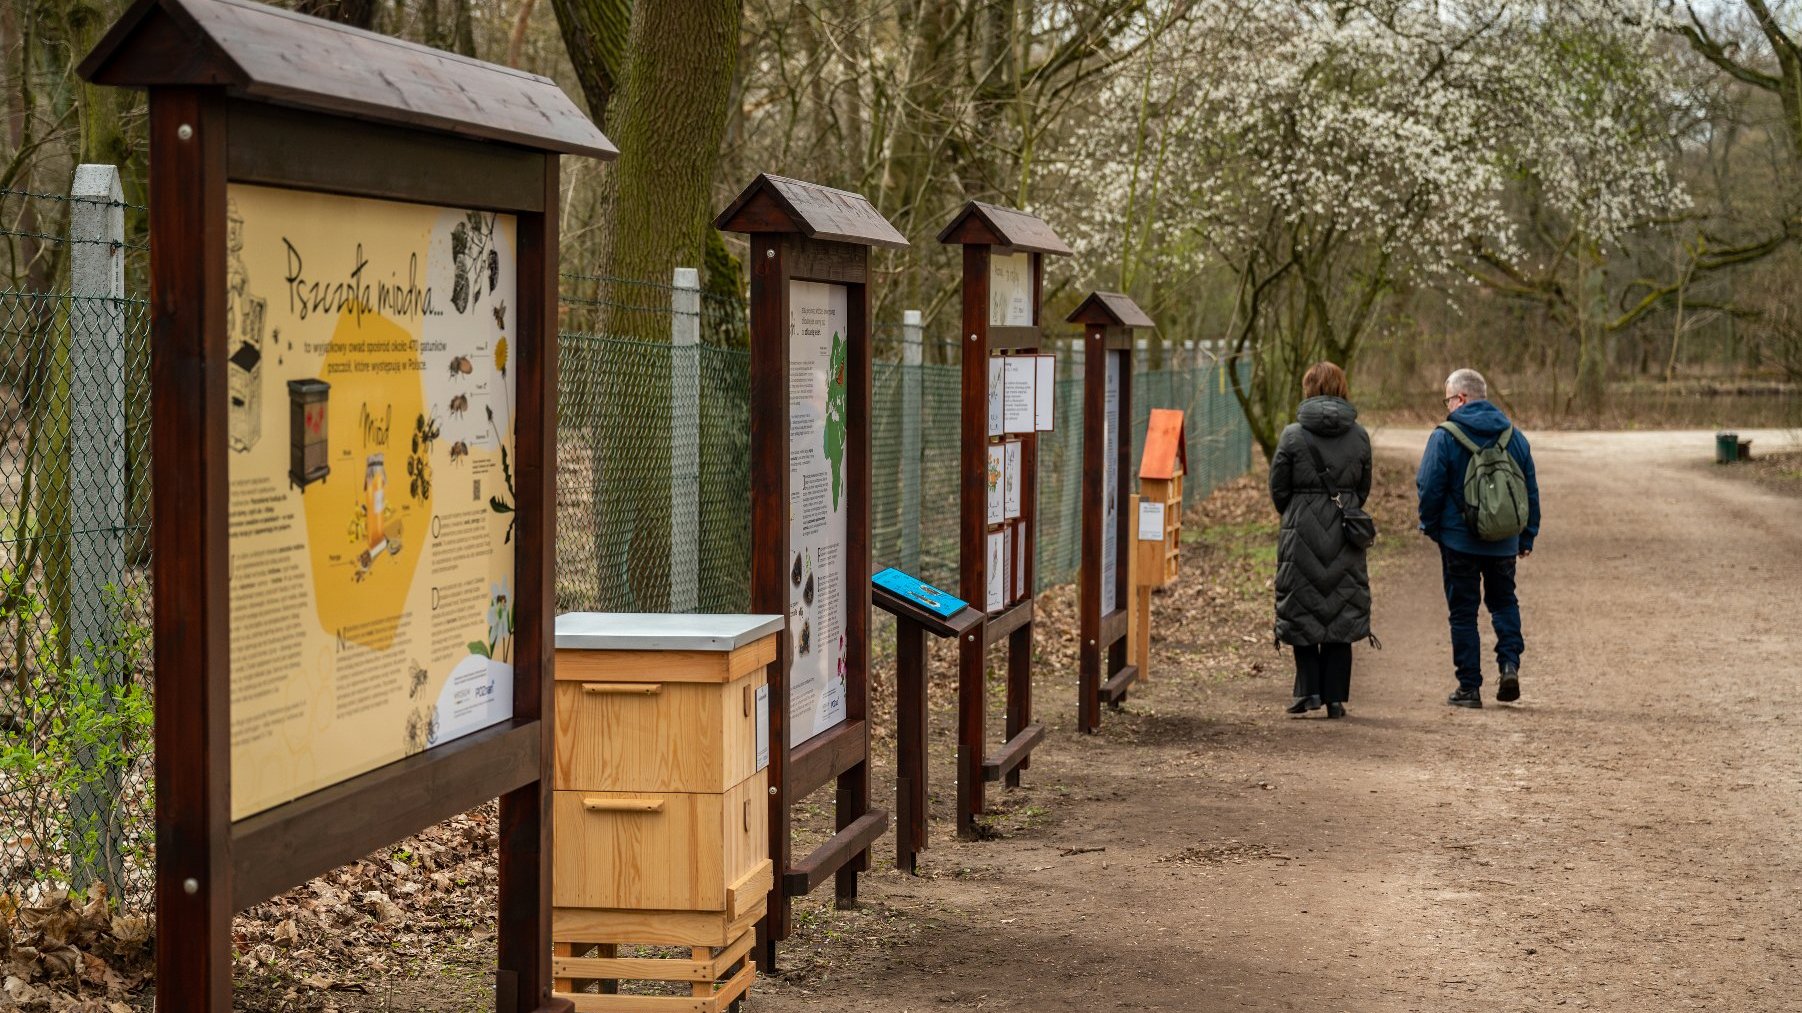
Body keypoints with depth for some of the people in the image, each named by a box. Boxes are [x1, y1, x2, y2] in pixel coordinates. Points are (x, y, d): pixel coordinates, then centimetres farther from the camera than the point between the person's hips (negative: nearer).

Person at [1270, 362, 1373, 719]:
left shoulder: (1293, 435, -7)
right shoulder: (1359, 436, 1)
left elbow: (1278, 488, -1)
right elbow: (1363, 489, 8)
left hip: (1302, 532, -2)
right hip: (1345, 536, 2)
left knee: (1301, 611, 9)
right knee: (1341, 613, 8)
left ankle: (1309, 689, 2)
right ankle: (1335, 696, 7)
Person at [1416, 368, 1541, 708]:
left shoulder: (1444, 437, -11)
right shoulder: (1514, 436, 5)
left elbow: (1429, 488, -10)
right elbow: (1531, 491, 9)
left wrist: (1430, 527, 7)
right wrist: (1527, 536, 17)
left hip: (1459, 540, -4)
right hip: (1504, 542, 4)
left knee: (1463, 612, 4)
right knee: (1504, 601, 20)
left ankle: (1469, 686, 5)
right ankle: (1509, 663, -1)